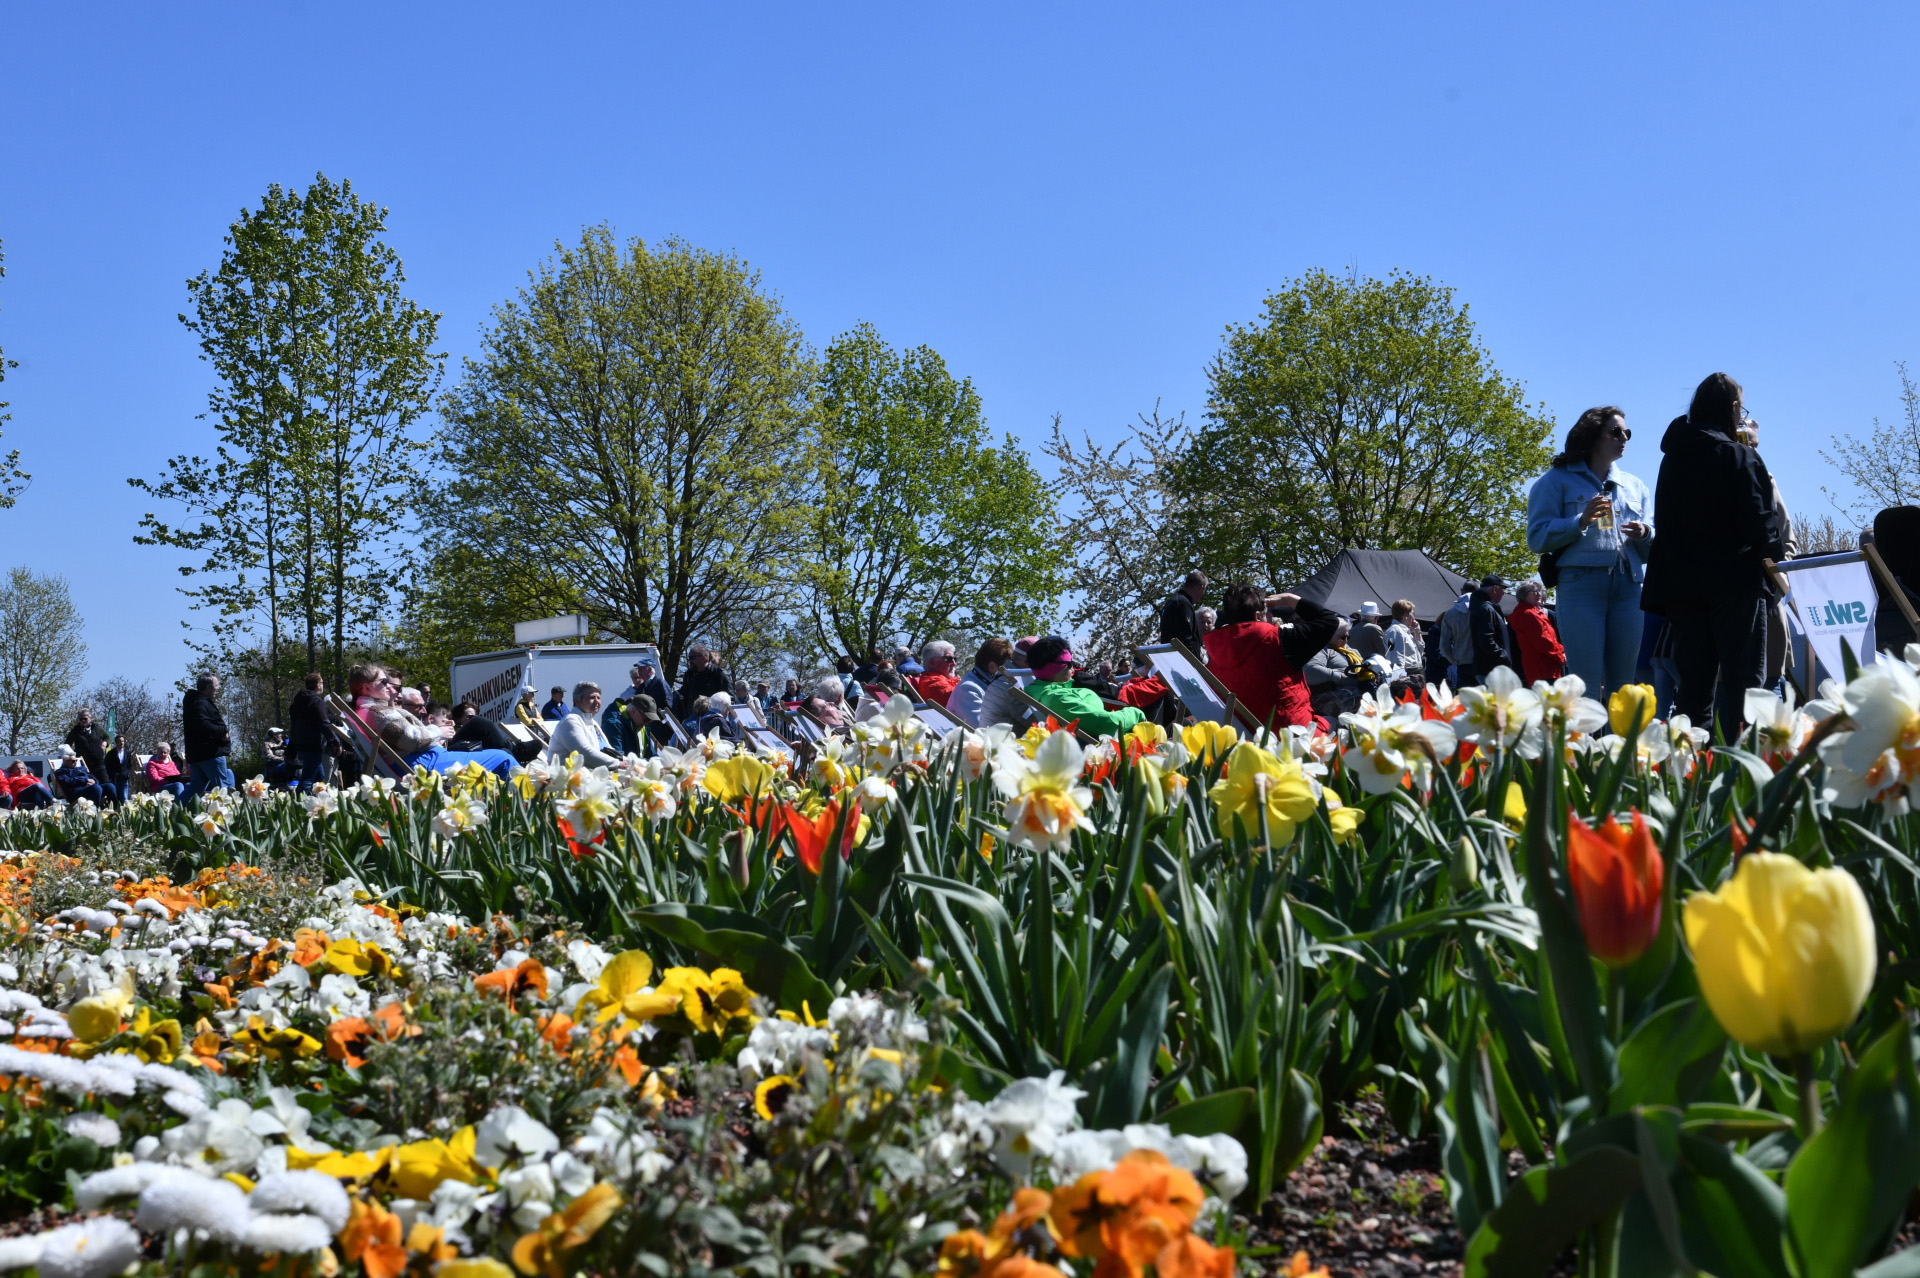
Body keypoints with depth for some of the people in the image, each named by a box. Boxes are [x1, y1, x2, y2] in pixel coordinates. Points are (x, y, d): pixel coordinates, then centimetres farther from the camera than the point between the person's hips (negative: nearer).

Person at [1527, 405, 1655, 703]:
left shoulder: (1635, 487, 24)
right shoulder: (1558, 480, 9)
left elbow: (1653, 547, 21)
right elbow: (1537, 537, -2)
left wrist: (1645, 536, -1)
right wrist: (1580, 522, -15)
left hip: (1629, 586, 5)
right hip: (1581, 583, -5)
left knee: (1621, 684, 4)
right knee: (1585, 684, -10)